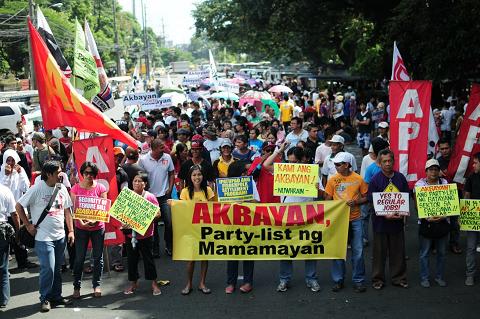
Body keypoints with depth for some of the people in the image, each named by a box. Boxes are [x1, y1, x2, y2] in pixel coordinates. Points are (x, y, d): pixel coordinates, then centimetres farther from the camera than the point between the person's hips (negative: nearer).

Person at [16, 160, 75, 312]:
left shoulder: (62, 188, 5)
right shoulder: (37, 189, -12)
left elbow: (67, 211, 13)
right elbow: (19, 206, -5)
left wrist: (71, 231, 9)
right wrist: (28, 225, -5)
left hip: (60, 236, 5)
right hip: (43, 237, -5)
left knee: (57, 268, 13)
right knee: (48, 268, -8)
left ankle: (56, 296, 25)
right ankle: (45, 299, 9)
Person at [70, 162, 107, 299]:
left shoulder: (100, 188, -2)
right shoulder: (75, 188, -2)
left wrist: (95, 221, -22)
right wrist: (81, 222, -22)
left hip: (98, 227, 1)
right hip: (81, 228, -1)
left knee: (98, 257, 9)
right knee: (79, 258, 3)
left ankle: (96, 285, 22)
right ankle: (76, 286, 15)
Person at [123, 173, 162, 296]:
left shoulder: (150, 197, -6)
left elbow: (158, 214, -7)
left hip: (145, 234, -3)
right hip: (130, 233, 3)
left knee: (148, 258, 5)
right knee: (132, 259, 12)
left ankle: (154, 283, 17)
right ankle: (133, 283, 26)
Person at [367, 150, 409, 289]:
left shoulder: (400, 178, 4)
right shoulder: (375, 180, -7)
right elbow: (371, 202, -9)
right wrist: (385, 215, -19)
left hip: (397, 221, 3)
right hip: (381, 221, -3)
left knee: (398, 251, 11)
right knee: (380, 252, 7)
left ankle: (399, 278, 25)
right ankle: (378, 279, 19)